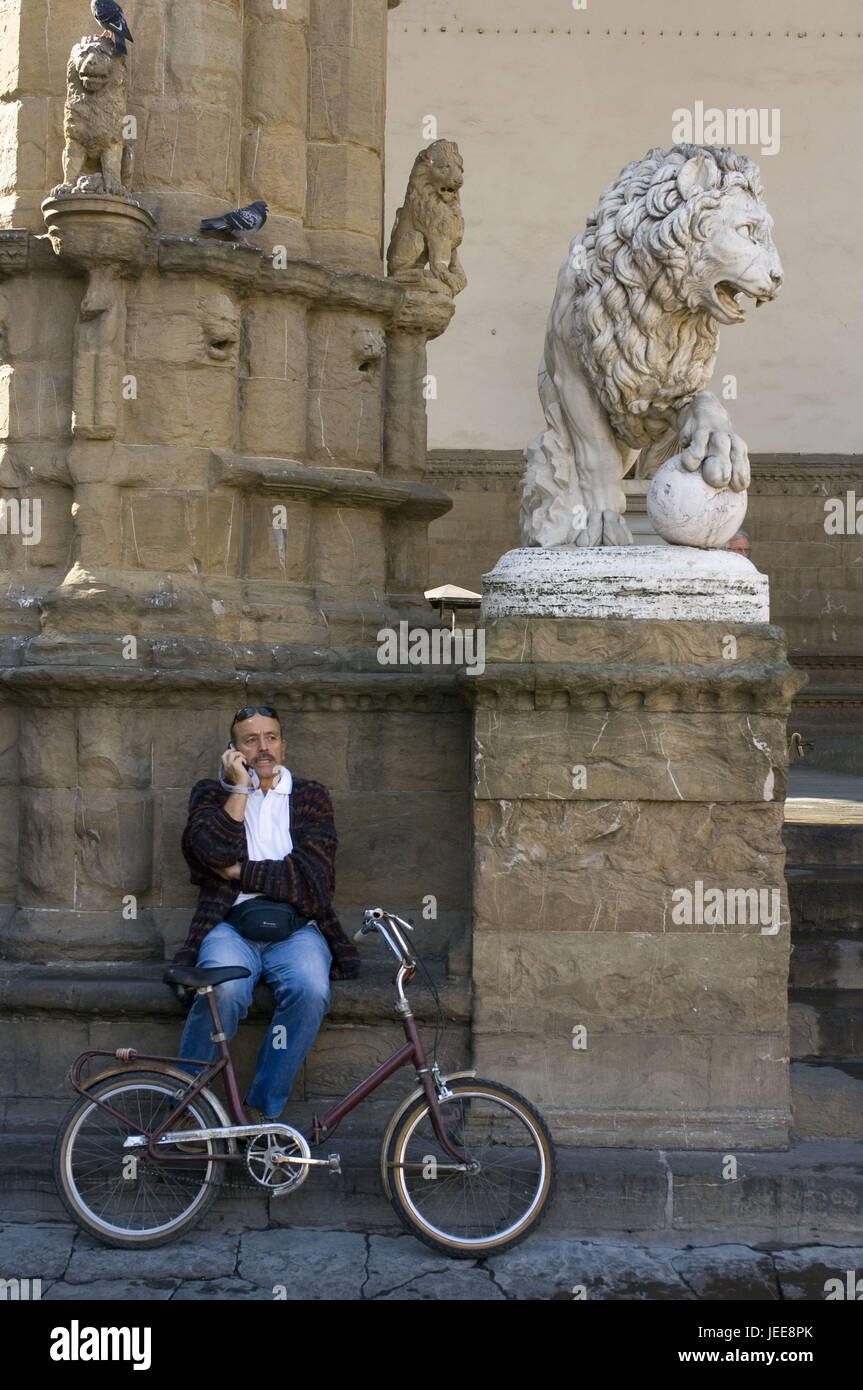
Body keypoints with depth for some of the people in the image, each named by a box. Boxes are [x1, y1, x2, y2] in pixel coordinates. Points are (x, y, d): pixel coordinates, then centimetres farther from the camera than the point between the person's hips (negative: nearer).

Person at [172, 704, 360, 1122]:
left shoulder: (310, 797, 15)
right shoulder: (210, 793, 15)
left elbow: (312, 877, -1)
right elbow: (216, 853, -7)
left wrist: (237, 872, -2)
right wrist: (240, 787, -4)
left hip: (295, 928, 1)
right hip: (230, 926, -1)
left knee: (310, 991, -32)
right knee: (224, 990, -34)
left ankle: (263, 1110, -17)